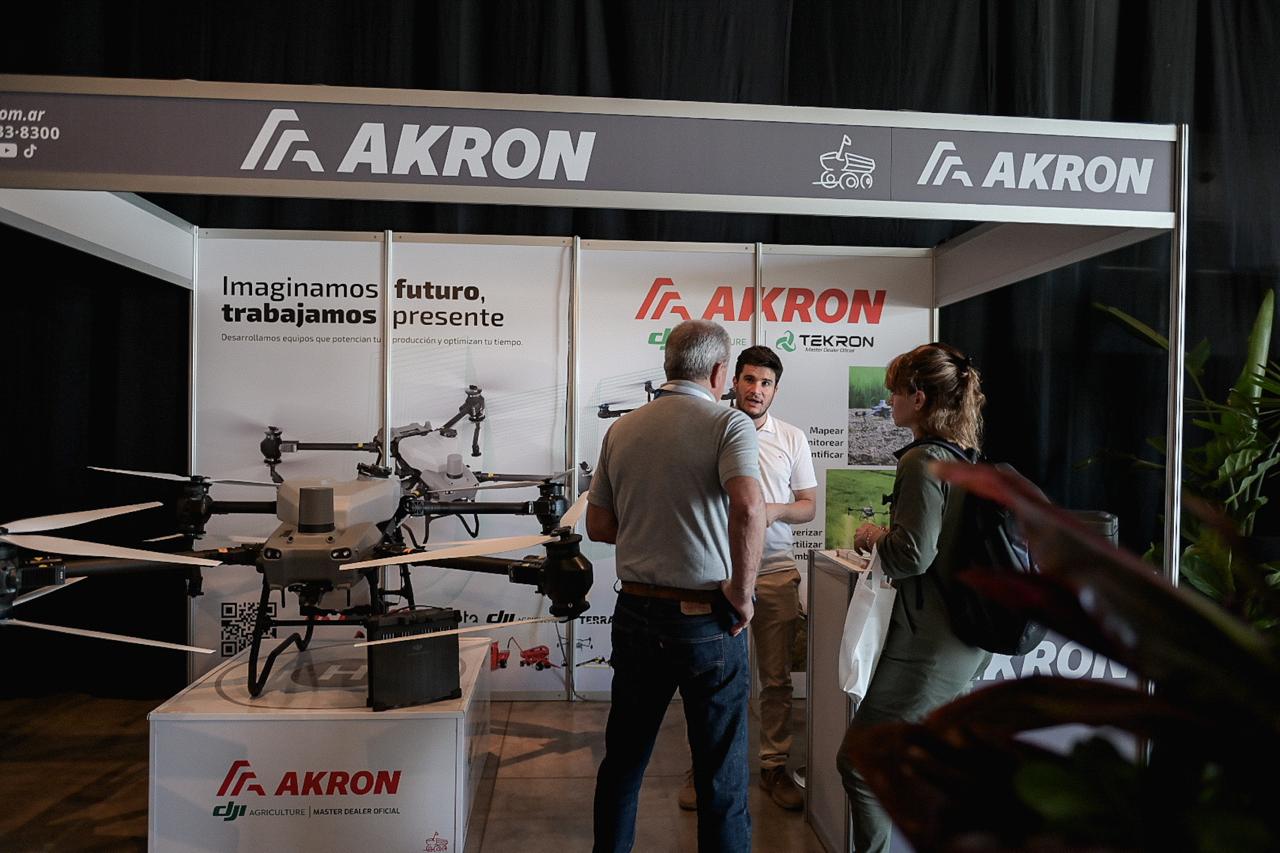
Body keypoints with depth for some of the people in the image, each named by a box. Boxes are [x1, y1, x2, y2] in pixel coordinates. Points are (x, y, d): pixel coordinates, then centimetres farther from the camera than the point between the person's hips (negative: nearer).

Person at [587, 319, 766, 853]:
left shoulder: (621, 430, 5)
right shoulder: (729, 424, -10)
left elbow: (598, 525, 9)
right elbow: (747, 508, -27)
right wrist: (741, 593, -16)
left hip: (636, 613, 5)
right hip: (707, 619, -4)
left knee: (623, 759, 21)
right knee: (722, 774, 11)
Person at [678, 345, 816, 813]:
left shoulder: (793, 439, 7)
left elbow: (809, 505, 8)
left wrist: (775, 510, -11)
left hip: (776, 572, 2)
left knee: (777, 678, 10)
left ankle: (775, 766, 25)